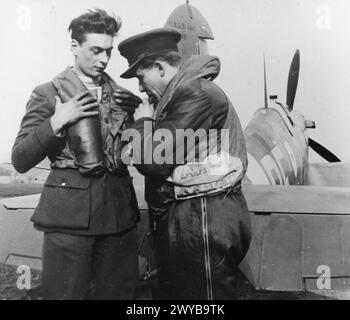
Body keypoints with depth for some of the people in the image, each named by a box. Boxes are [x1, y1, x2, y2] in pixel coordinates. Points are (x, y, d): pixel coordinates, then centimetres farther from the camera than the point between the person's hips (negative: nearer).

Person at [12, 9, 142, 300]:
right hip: (69, 212, -3)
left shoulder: (121, 96, 12)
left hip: (119, 211, 4)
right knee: (66, 293, 4)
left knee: (119, 292, 11)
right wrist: (56, 122, -15)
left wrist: (132, 113, -1)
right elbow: (20, 161, -2)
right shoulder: (48, 93, 2)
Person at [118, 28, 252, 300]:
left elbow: (155, 162, -18)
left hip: (203, 219, -10)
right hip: (182, 217, 10)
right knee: (171, 291, 18)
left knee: (202, 294, 2)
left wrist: (144, 121, -4)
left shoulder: (197, 94, -15)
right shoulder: (180, 93, 17)